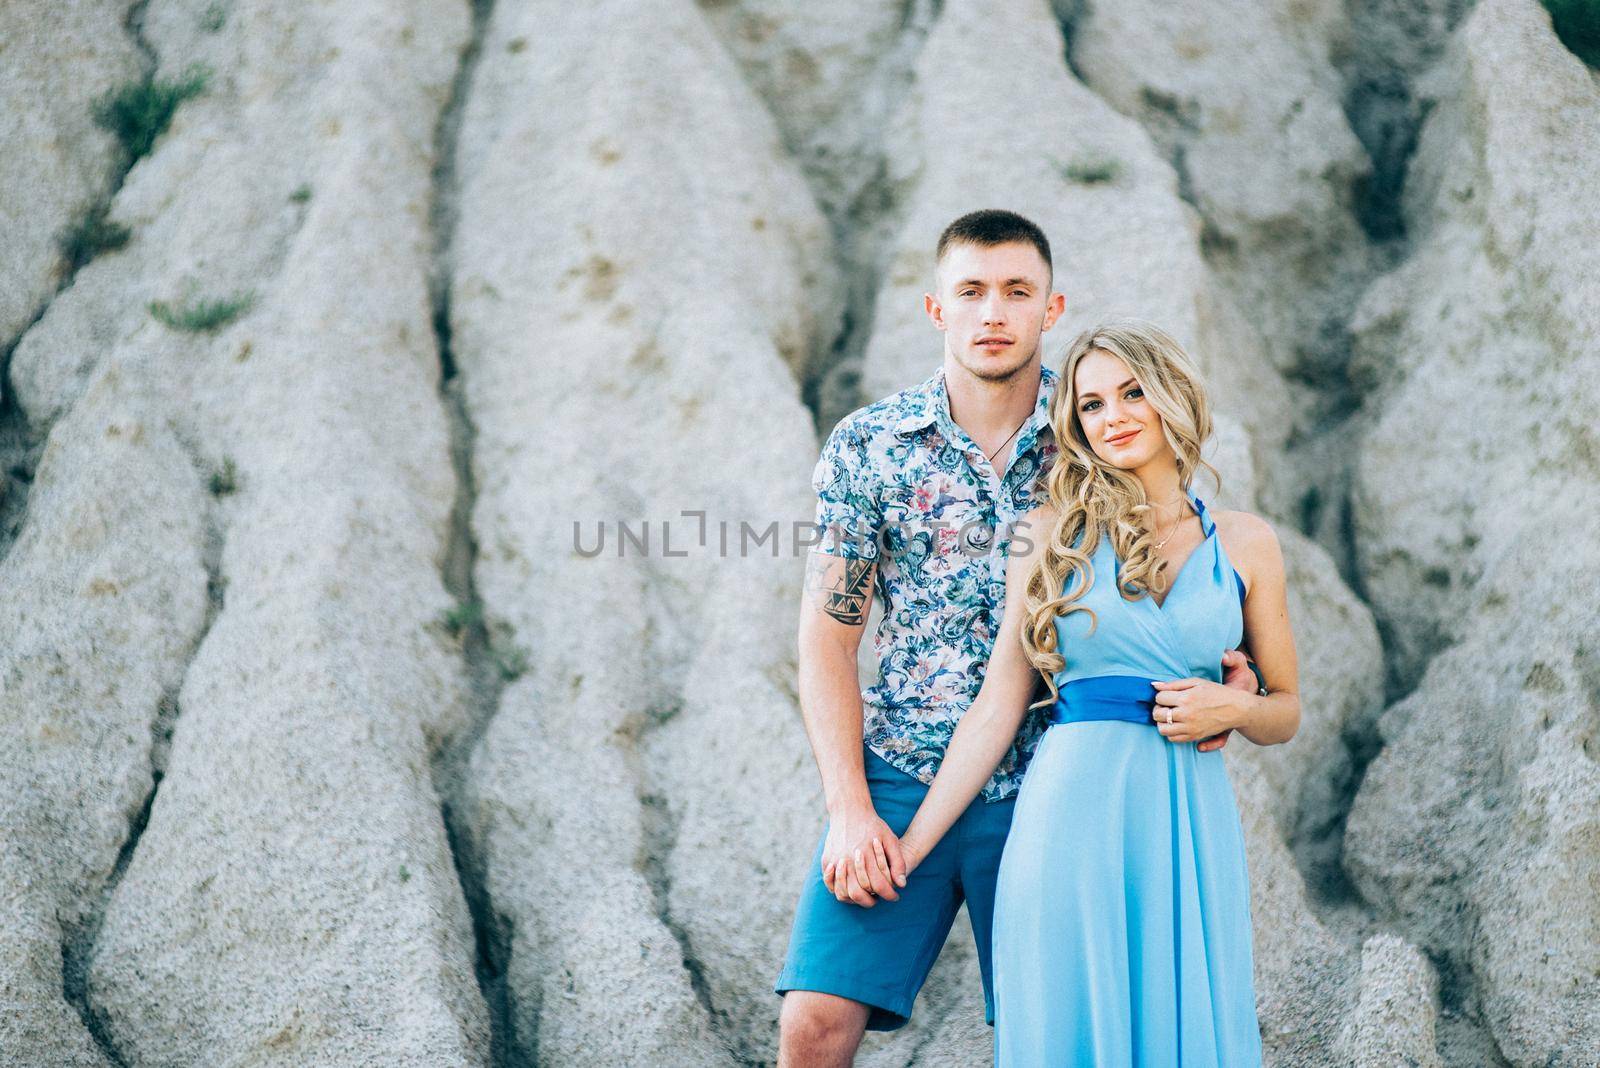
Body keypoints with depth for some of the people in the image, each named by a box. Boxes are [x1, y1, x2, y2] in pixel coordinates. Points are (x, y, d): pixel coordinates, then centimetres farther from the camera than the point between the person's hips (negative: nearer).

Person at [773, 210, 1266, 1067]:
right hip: (897, 780, 0)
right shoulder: (868, 446, 2)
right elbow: (828, 636, 1)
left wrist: (1221, 672, -11)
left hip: (1044, 792, 0)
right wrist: (850, 810, -7)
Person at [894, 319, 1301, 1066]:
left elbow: (1284, 711, 16)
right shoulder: (1053, 532, 6)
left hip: (1189, 823, 1)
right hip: (1072, 814, -1)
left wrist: (1232, 708, -7)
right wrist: (908, 848, 0)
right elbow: (998, 707, 5)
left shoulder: (1243, 543, 9)